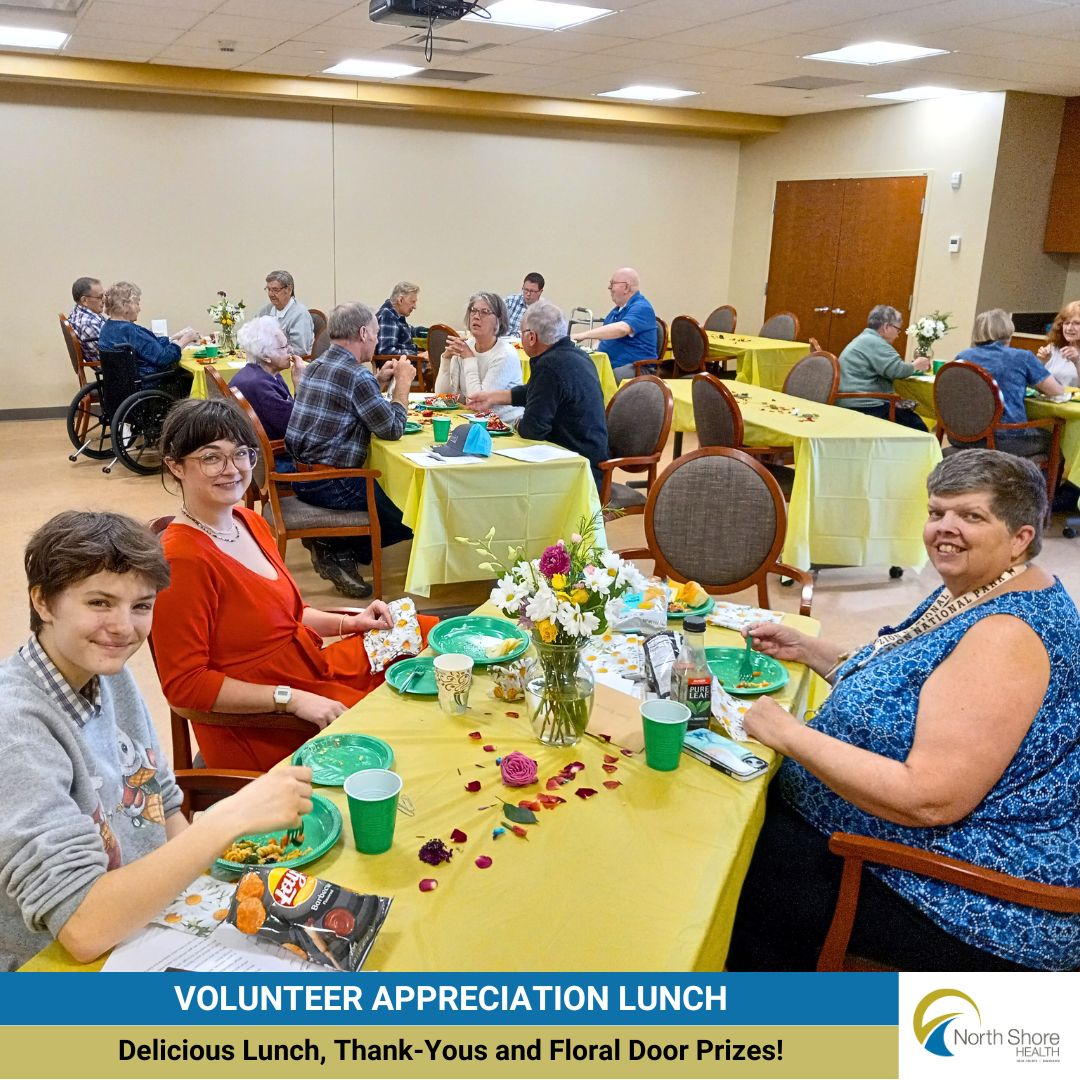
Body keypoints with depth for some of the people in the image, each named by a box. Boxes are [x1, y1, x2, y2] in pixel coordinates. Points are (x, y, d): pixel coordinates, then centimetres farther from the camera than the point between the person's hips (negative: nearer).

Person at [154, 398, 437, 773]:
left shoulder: (251, 523, 6)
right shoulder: (182, 559, -21)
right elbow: (184, 683, -21)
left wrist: (349, 623, 3)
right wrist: (291, 699, -24)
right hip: (256, 730, -9)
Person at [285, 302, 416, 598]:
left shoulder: (316, 365, 11)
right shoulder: (356, 375, -18)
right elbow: (393, 428, -14)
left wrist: (379, 382, 17)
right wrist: (403, 383, -1)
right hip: (330, 485, -10)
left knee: (386, 489, 20)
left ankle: (333, 545, 11)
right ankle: (339, 552, 5)